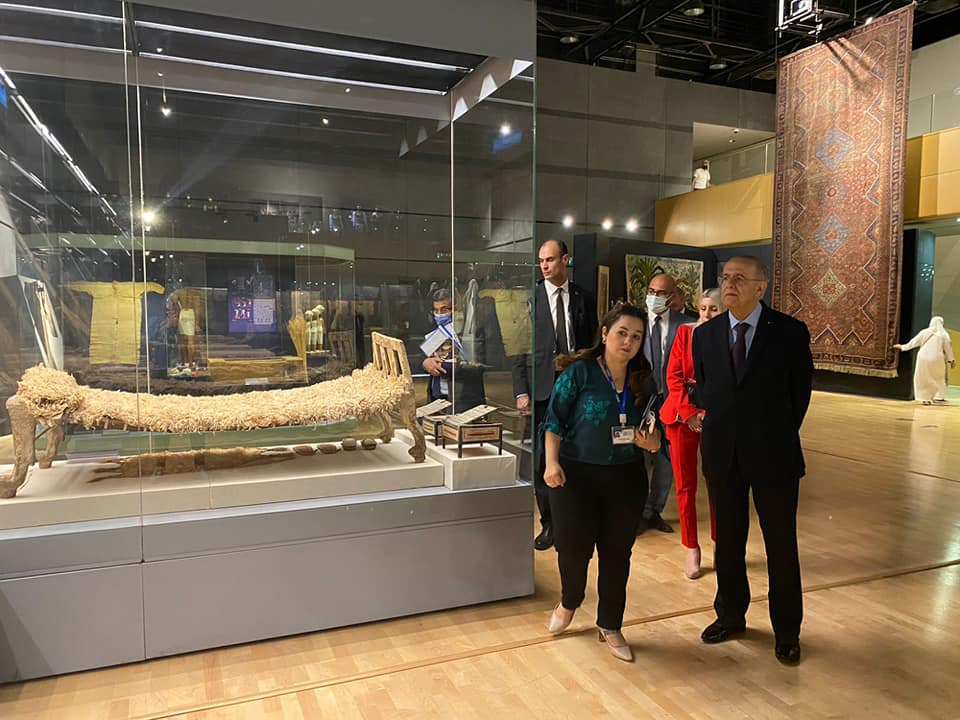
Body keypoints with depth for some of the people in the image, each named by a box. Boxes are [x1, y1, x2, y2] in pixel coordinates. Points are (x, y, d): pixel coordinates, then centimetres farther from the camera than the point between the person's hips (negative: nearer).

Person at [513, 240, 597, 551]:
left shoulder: (583, 298, 7)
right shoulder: (529, 298, 2)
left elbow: (591, 345, 10)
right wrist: (521, 391, -6)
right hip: (542, 389, -1)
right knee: (542, 458, 4)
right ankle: (548, 523, 17)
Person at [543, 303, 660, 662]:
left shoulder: (643, 380, 4)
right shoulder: (579, 373, -8)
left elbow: (652, 431, 13)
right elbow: (554, 422, -8)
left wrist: (651, 441, -9)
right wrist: (552, 463, -18)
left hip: (626, 479, 3)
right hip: (576, 474, -3)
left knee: (617, 553, 9)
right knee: (573, 545, -2)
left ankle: (610, 626, 29)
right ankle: (569, 602, 32)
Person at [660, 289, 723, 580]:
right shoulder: (685, 332, 1)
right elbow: (673, 375, -2)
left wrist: (709, 414, -14)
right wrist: (689, 413, -10)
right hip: (682, 416, 1)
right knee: (685, 486, 4)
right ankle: (691, 548, 17)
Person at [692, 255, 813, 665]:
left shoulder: (790, 332, -8)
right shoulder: (704, 335, 1)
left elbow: (801, 391, 3)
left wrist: (780, 437, 8)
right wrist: (718, 429, 8)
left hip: (773, 457, -2)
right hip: (722, 456, 3)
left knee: (781, 544, 9)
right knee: (727, 541, 15)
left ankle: (786, 631, 27)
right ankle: (730, 616, 33)